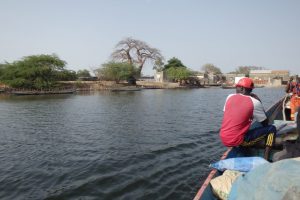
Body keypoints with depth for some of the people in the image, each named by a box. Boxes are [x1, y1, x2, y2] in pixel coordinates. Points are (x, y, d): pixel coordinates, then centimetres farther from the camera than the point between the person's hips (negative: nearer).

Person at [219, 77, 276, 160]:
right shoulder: (254, 102, -7)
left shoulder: (230, 97, 4)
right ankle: (265, 159, 1)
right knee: (271, 129, 6)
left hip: (223, 139, 5)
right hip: (237, 140, -5)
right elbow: (265, 123, 6)